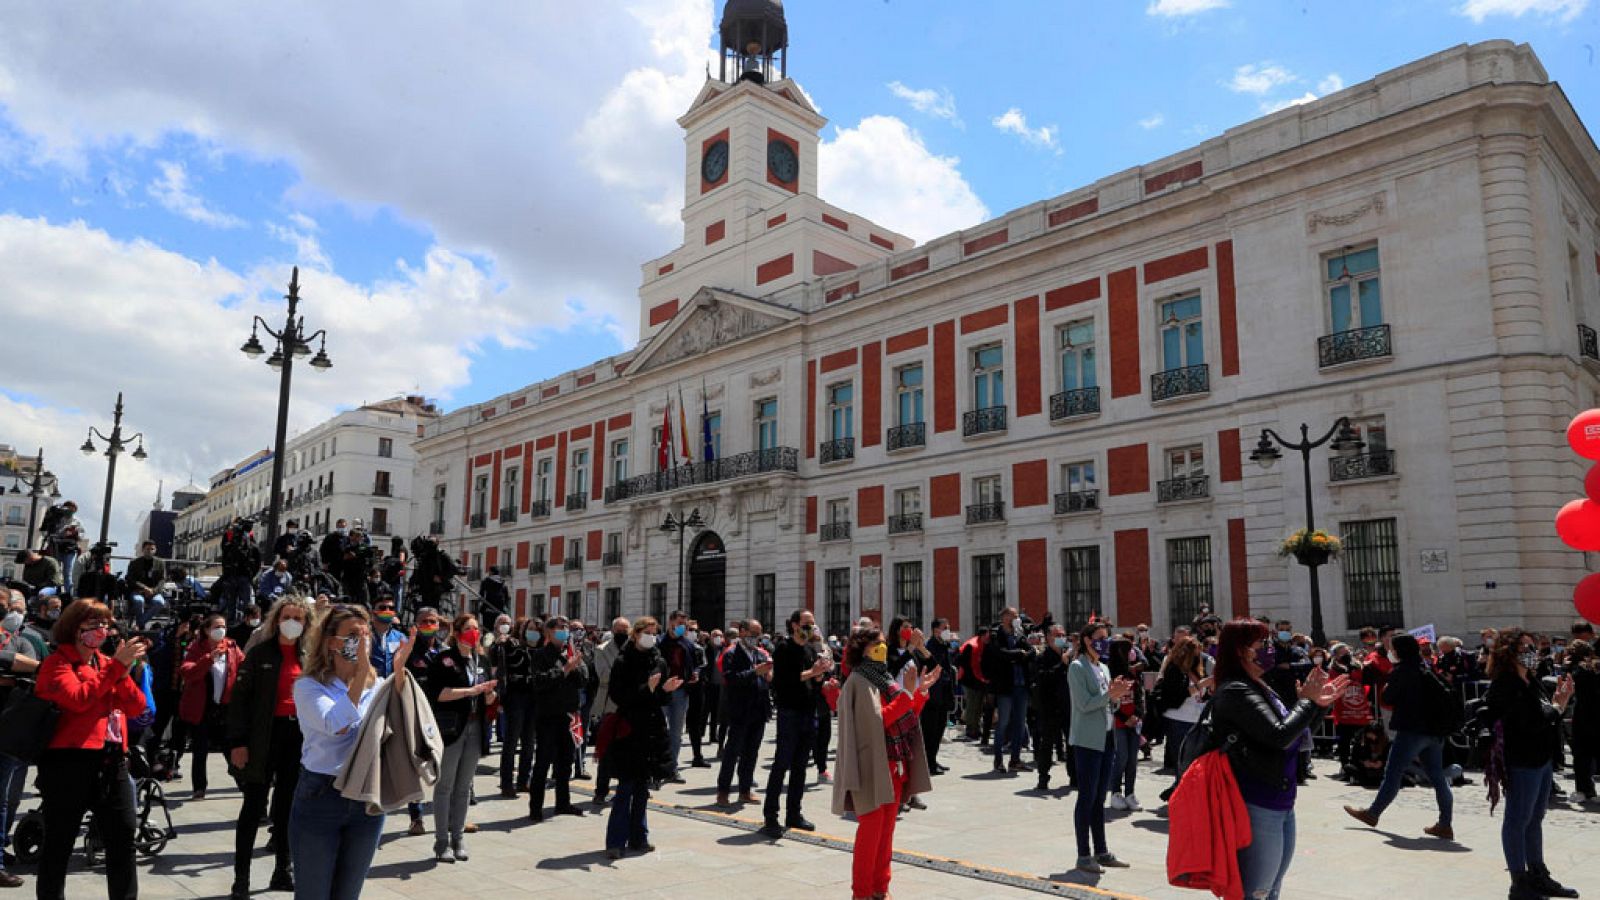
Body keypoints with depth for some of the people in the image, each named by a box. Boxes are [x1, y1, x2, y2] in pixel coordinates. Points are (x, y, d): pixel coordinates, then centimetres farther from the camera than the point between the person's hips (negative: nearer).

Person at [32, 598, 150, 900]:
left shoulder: (107, 663, 16)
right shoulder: (57, 662, -2)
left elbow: (136, 708, 7)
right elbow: (78, 699, -21)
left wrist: (123, 672, -7)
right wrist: (116, 666, -19)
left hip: (112, 761, 6)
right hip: (69, 761, -6)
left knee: (123, 838, 8)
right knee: (59, 844, 4)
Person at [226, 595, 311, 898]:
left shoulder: (308, 655, 9)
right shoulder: (259, 653, -3)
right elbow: (240, 697, -6)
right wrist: (238, 742, -13)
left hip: (298, 734, 4)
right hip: (265, 735, -4)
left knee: (287, 805, 12)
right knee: (254, 807, 1)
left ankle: (283, 871, 22)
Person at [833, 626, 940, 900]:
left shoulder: (885, 678, 14)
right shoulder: (859, 681, -11)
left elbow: (907, 717, 13)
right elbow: (877, 719, -20)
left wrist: (922, 691, 2)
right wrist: (907, 693, -24)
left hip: (895, 766, 8)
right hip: (872, 765, -8)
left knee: (886, 829, 12)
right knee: (871, 828, -3)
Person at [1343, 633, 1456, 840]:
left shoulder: (1402, 670, -11)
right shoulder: (1426, 669, 10)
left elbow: (1388, 698, -8)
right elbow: (1444, 694, 14)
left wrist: (1386, 688, 9)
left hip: (1411, 730, -7)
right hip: (1434, 731, 7)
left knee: (1392, 774, 1)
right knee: (1437, 777, 9)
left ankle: (1373, 813, 10)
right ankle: (1445, 825, 8)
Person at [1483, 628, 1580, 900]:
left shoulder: (1529, 682, 11)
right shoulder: (1506, 685, -18)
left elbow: (1544, 718, 14)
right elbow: (1530, 722, -24)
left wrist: (1558, 702, -2)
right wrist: (1557, 706, -10)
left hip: (1541, 760, 10)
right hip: (1523, 763, -10)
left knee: (1535, 819, 19)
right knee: (1519, 821, 0)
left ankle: (1537, 876, 31)